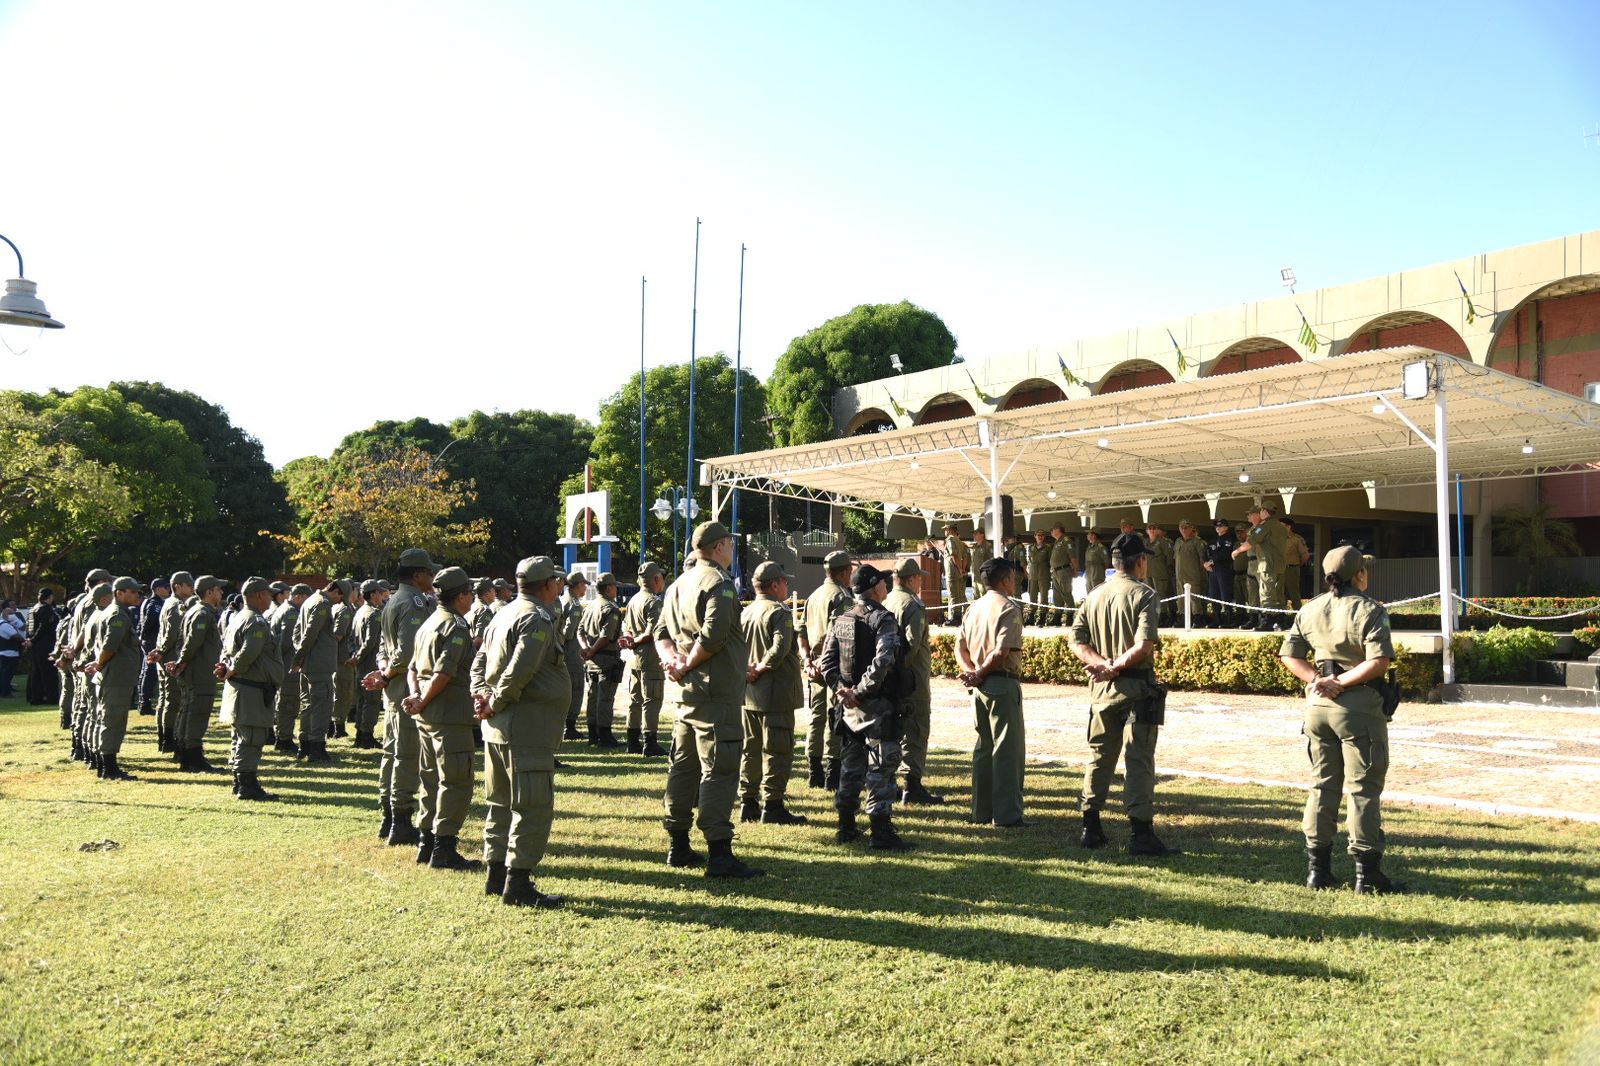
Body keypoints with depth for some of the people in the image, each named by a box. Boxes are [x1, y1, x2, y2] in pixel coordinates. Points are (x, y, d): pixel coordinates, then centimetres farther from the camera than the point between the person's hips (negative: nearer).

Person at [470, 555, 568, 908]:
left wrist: (482, 696, 1)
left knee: (501, 803, 17)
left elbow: (479, 663, 16)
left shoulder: (503, 615, 16)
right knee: (534, 807, -4)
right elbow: (519, 671, -24)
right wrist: (495, 704, -12)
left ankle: (496, 875, 25)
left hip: (497, 729, 10)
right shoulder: (537, 619, -14)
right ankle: (518, 885, -2)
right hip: (527, 728, -10)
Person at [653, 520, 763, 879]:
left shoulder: (679, 584, 16)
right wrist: (687, 665, -12)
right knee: (719, 769, -8)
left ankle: (678, 846, 22)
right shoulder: (720, 582, -12)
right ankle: (719, 854, -8)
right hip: (716, 690, -9)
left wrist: (672, 660, -3)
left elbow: (662, 631, 13)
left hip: (685, 690, 9)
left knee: (683, 765, 15)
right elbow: (713, 634, -24)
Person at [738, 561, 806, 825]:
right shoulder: (779, 612, -13)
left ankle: (748, 804, 21)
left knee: (751, 750, 15)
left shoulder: (745, 613, 10)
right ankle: (772, 805, 2)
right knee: (777, 751, 0)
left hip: (749, 694, 8)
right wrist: (759, 670, -15)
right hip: (776, 694, -8)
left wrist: (747, 671, -2)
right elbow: (780, 648, -25)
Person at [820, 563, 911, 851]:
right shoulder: (883, 619, -11)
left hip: (847, 705, 7)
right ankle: (881, 831, -1)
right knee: (881, 766, -2)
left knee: (850, 764, 16)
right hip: (878, 705, -7)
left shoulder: (840, 621, 10)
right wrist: (860, 691, -16)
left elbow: (827, 660, 4)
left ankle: (846, 827, 23)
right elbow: (882, 662, -23)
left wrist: (841, 689, -3)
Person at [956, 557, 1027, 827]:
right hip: (1002, 682, -8)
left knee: (983, 749, 14)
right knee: (1008, 749, -2)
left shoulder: (975, 607, 14)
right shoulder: (1008, 609, -11)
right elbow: (1002, 651, -20)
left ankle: (981, 811, 19)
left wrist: (971, 672, -2)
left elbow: (960, 646, 10)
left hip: (980, 686, 8)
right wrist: (981, 674, -9)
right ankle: (1007, 814, -1)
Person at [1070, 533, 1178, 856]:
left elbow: (1077, 641, 1)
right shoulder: (1143, 594, -9)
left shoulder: (1094, 595, 9)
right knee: (1139, 760, -2)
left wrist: (1103, 664, -9)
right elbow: (1144, 645, -21)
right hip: (1137, 687, -5)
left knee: (1099, 756, 13)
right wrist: (1116, 668, -12)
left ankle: (1091, 829, 18)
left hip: (1102, 687, 5)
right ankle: (1142, 834, -1)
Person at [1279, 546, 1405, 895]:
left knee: (1322, 784, 12)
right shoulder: (1369, 610, -10)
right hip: (1358, 706, -5)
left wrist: (1317, 679, -3)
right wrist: (1342, 682, -12)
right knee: (1364, 788, 2)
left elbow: (1289, 655, 7)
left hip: (1317, 705, 6)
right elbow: (1379, 662, -19)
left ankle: (1317, 868, 16)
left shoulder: (1309, 610, 8)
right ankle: (1367, 872, 7)